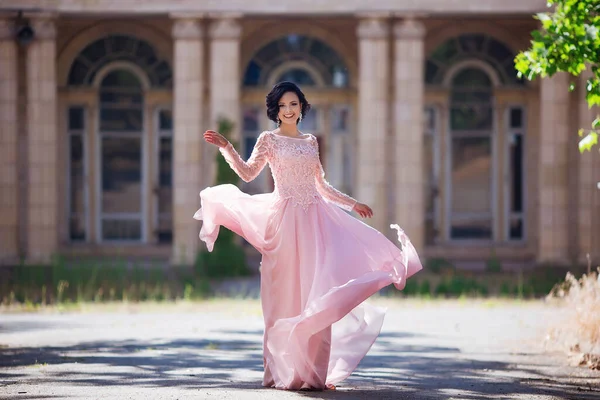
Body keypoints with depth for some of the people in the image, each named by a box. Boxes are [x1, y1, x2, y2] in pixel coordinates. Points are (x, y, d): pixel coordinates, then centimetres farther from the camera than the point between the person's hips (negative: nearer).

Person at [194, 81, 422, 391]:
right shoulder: (269, 139, 5)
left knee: (316, 293, -2)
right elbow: (248, 173, -8)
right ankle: (285, 371, -2)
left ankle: (315, 371, 1)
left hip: (315, 218, 4)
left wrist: (352, 204, 24)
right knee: (287, 295, -5)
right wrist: (225, 148, -18)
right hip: (286, 219, -4)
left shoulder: (310, 141, 17)